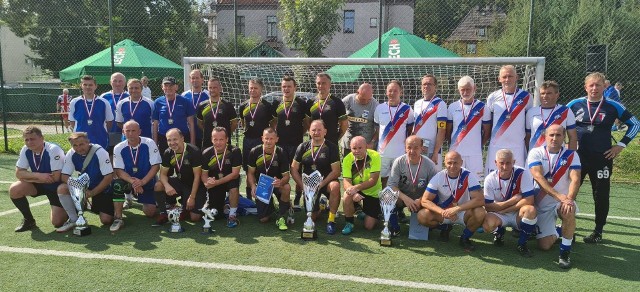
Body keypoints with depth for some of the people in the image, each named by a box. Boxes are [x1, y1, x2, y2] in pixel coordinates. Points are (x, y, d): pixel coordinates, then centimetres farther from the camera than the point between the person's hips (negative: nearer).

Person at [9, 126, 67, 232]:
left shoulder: (53, 150, -27)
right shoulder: (25, 150, -10)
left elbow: (55, 178, -30)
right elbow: (18, 173, -9)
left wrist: (28, 177, -20)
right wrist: (38, 175, -27)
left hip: (57, 187, -6)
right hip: (39, 184, 6)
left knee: (57, 223, -14)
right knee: (14, 190, -20)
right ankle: (28, 220, 4)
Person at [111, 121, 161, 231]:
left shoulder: (149, 144, -15)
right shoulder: (118, 148, -10)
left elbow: (156, 166, -17)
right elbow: (119, 170, -13)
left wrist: (142, 182, -27)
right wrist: (132, 181, -30)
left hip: (147, 181, -1)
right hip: (128, 180, 1)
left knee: (150, 213, -4)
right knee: (117, 185, -34)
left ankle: (144, 201, 34)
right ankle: (118, 219, -20)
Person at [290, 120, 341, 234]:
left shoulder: (331, 147, -8)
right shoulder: (303, 147, 1)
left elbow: (336, 171, -13)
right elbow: (294, 170, 2)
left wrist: (321, 184, -22)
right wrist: (303, 185, -11)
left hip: (326, 181, -2)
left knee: (335, 186, -38)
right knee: (311, 218, -2)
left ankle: (331, 220, -20)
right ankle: (319, 207, 35)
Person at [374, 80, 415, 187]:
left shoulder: (407, 109, 0)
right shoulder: (380, 108, 3)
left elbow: (410, 131, 6)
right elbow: (377, 129, 9)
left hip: (401, 152, -1)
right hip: (383, 152, 1)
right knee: (383, 178, 8)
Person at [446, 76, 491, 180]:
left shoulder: (482, 107, 1)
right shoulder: (452, 107, 4)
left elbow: (487, 131, 8)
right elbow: (448, 130, 11)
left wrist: (478, 145, 9)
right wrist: (454, 144, 9)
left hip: (475, 153, -1)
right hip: (455, 152, 1)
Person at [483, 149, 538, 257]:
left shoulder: (523, 174, -17)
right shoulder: (490, 179, -12)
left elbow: (529, 201, -23)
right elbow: (488, 207, -12)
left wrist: (503, 210, -20)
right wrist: (512, 200, -18)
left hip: (518, 215, 0)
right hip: (499, 216, 1)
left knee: (530, 210, -34)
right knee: (487, 224, -32)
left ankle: (522, 244, -8)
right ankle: (499, 231, 10)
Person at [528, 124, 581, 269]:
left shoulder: (571, 155, -1)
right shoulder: (536, 153, -5)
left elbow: (575, 179, -13)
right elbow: (538, 177, -19)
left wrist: (569, 199, -32)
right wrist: (559, 196, -31)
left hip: (563, 201, 0)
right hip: (542, 205, 0)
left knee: (569, 212, -37)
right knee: (544, 245, -4)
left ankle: (565, 252, -15)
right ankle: (556, 233, 33)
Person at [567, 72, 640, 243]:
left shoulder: (613, 107, -1)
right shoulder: (574, 104, 1)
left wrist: (621, 145, 1)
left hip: (602, 159, 0)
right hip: (577, 157, 1)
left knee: (601, 196, 7)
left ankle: (598, 232, 21)